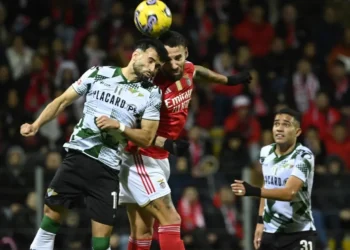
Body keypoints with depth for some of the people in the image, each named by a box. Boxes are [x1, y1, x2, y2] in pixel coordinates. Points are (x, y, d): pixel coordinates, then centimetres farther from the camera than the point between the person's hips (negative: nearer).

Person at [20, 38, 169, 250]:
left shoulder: (152, 94, 1)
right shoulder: (99, 73, 3)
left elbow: (147, 138, 0)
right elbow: (64, 100, 10)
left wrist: (119, 126, -15)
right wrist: (36, 125, 0)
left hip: (108, 168, -1)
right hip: (78, 155, 1)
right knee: (52, 210, 6)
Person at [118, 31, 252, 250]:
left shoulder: (187, 70, -2)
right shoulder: (153, 86, -25)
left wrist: (229, 80, 38)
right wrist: (168, 144, -37)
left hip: (159, 159, 9)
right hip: (140, 159, -8)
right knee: (170, 220, -18)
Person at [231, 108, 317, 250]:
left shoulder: (303, 157, -17)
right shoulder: (266, 152, 4)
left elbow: (289, 192, -32)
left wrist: (253, 191, -44)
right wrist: (260, 222, 12)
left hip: (299, 234, -6)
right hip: (270, 232, 6)